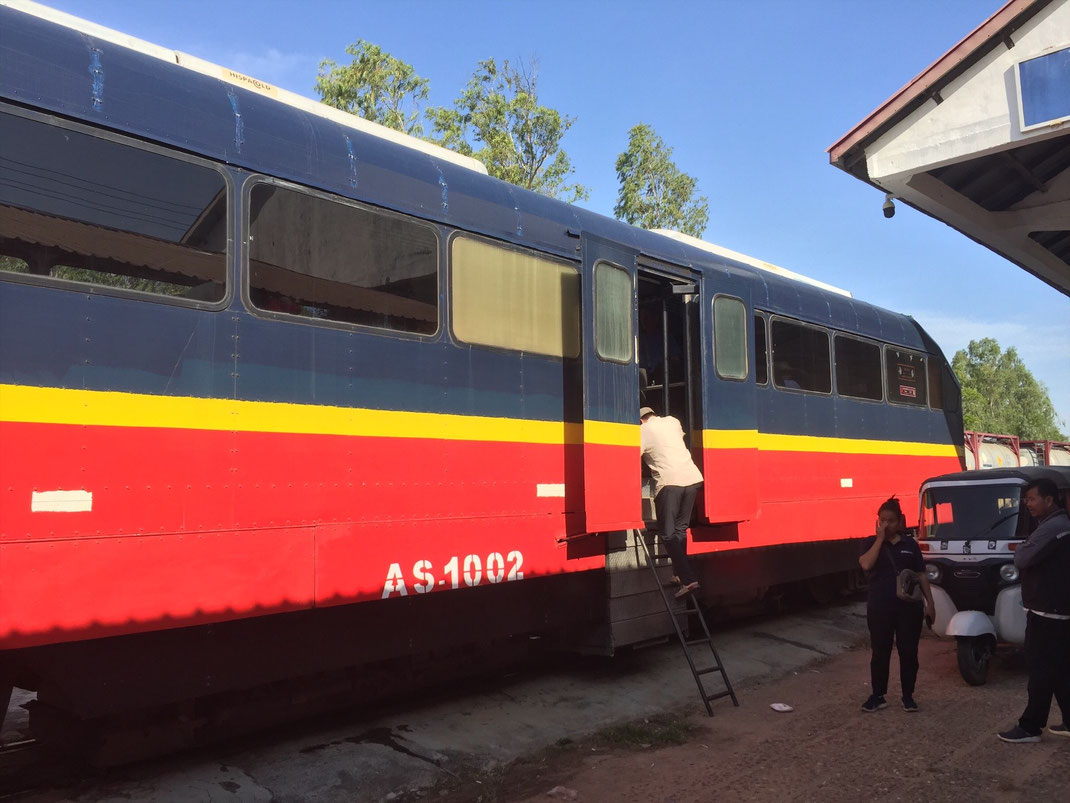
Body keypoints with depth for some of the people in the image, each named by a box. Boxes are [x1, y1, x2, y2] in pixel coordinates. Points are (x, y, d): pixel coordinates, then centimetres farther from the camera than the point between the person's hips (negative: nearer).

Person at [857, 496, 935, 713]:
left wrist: (930, 603, 5)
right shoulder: (870, 543, 1)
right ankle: (878, 696, 16)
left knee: (909, 652, 7)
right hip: (880, 608, -1)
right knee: (880, 652, 6)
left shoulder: (910, 544, 7)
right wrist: (880, 538, -14)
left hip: (909, 607, 1)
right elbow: (866, 565, -18)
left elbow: (921, 576, 11)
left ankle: (908, 696, 20)